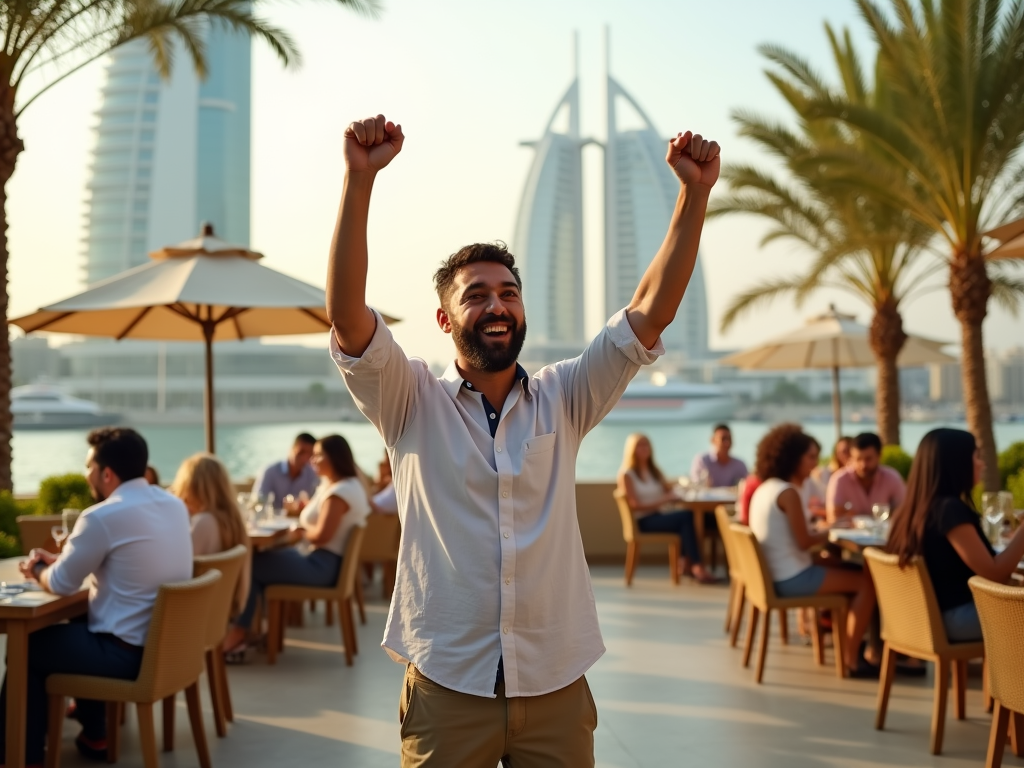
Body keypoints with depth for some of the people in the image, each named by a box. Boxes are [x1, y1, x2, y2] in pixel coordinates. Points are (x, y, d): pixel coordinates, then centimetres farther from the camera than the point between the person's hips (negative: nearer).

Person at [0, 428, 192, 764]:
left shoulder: (102, 516, -19)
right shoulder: (174, 505, 5)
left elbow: (61, 584, -8)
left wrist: (37, 569, 13)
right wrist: (59, 560, 15)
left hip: (128, 653, -8)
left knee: (27, 647, 14)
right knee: (78, 624, 33)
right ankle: (93, 735, 38)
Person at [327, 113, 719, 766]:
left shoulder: (563, 401, 5)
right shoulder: (414, 405, -1)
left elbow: (650, 314, -4)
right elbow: (349, 317, -16)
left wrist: (694, 194, -14)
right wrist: (360, 179, -26)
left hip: (557, 687, 2)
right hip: (447, 686, -2)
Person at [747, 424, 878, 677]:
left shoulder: (765, 488, 10)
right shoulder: (788, 493, -18)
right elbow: (804, 542, -17)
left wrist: (824, 530, 8)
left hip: (774, 575, 10)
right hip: (791, 578, -10)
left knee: (844, 569, 25)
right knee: (866, 582, -4)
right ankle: (852, 659, -2)